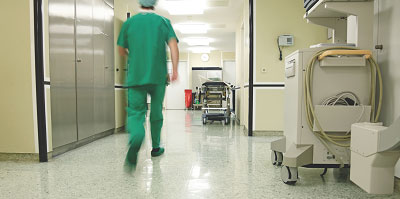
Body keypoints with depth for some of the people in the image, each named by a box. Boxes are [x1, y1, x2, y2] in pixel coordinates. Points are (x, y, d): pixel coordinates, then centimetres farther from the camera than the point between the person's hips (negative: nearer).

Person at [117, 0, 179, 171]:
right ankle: (155, 147, 27)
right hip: (158, 75, 0)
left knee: (135, 112, 0)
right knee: (156, 112, 15)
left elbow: (121, 50, 16)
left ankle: (136, 139, -33)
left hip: (135, 76, 0)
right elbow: (173, 45, -8)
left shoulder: (129, 22, 9)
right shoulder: (163, 22, 6)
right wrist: (175, 70, -9)